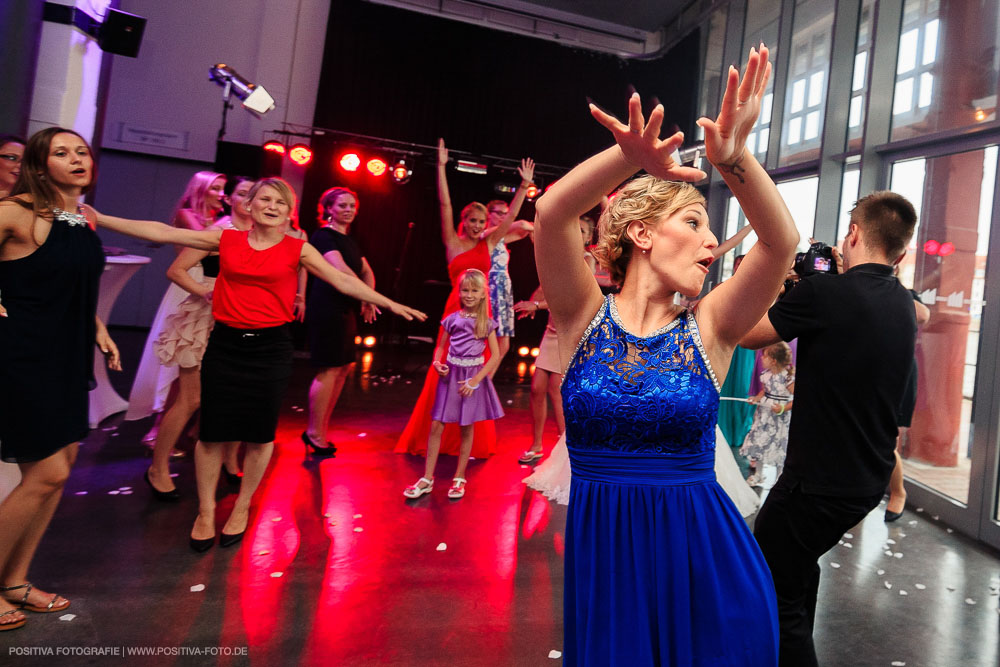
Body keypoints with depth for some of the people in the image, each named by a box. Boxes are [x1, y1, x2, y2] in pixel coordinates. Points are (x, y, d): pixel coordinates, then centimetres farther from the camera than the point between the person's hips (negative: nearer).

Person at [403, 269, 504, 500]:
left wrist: (475, 380, -12)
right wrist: (436, 362, -9)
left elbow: (495, 356, -4)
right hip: (450, 374, 2)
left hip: (473, 376, -1)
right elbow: (441, 346, 12)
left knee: (466, 428, 8)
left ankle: (459, 478, 21)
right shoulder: (452, 319, 3)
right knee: (436, 425, -1)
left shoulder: (487, 323, -2)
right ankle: (427, 478, 10)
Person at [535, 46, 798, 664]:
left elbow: (782, 242, -15)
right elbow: (551, 213, -20)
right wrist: (630, 158, -36)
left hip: (701, 556, 1)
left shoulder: (706, 330, -2)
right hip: (602, 550, -1)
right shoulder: (586, 317, -6)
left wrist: (734, 158, -29)